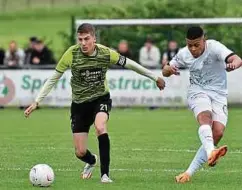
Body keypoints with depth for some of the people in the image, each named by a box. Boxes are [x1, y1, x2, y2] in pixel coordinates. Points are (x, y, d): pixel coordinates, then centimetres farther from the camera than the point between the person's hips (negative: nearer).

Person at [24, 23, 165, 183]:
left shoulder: (106, 53, -16)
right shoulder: (72, 54, -17)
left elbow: (129, 64, -1)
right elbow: (53, 79, -8)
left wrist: (155, 77, 8)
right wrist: (37, 102, -11)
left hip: (101, 99, -1)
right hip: (79, 104, 1)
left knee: (100, 127, -35)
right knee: (80, 153, 1)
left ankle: (105, 174, -25)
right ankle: (92, 161, 42)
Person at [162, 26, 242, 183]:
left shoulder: (214, 47, -15)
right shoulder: (184, 54, 0)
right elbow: (165, 71, 15)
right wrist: (169, 69, -11)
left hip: (219, 95, -1)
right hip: (198, 92, 1)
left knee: (218, 132, -17)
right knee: (205, 118, -32)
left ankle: (190, 172, -10)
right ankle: (211, 152, -62)